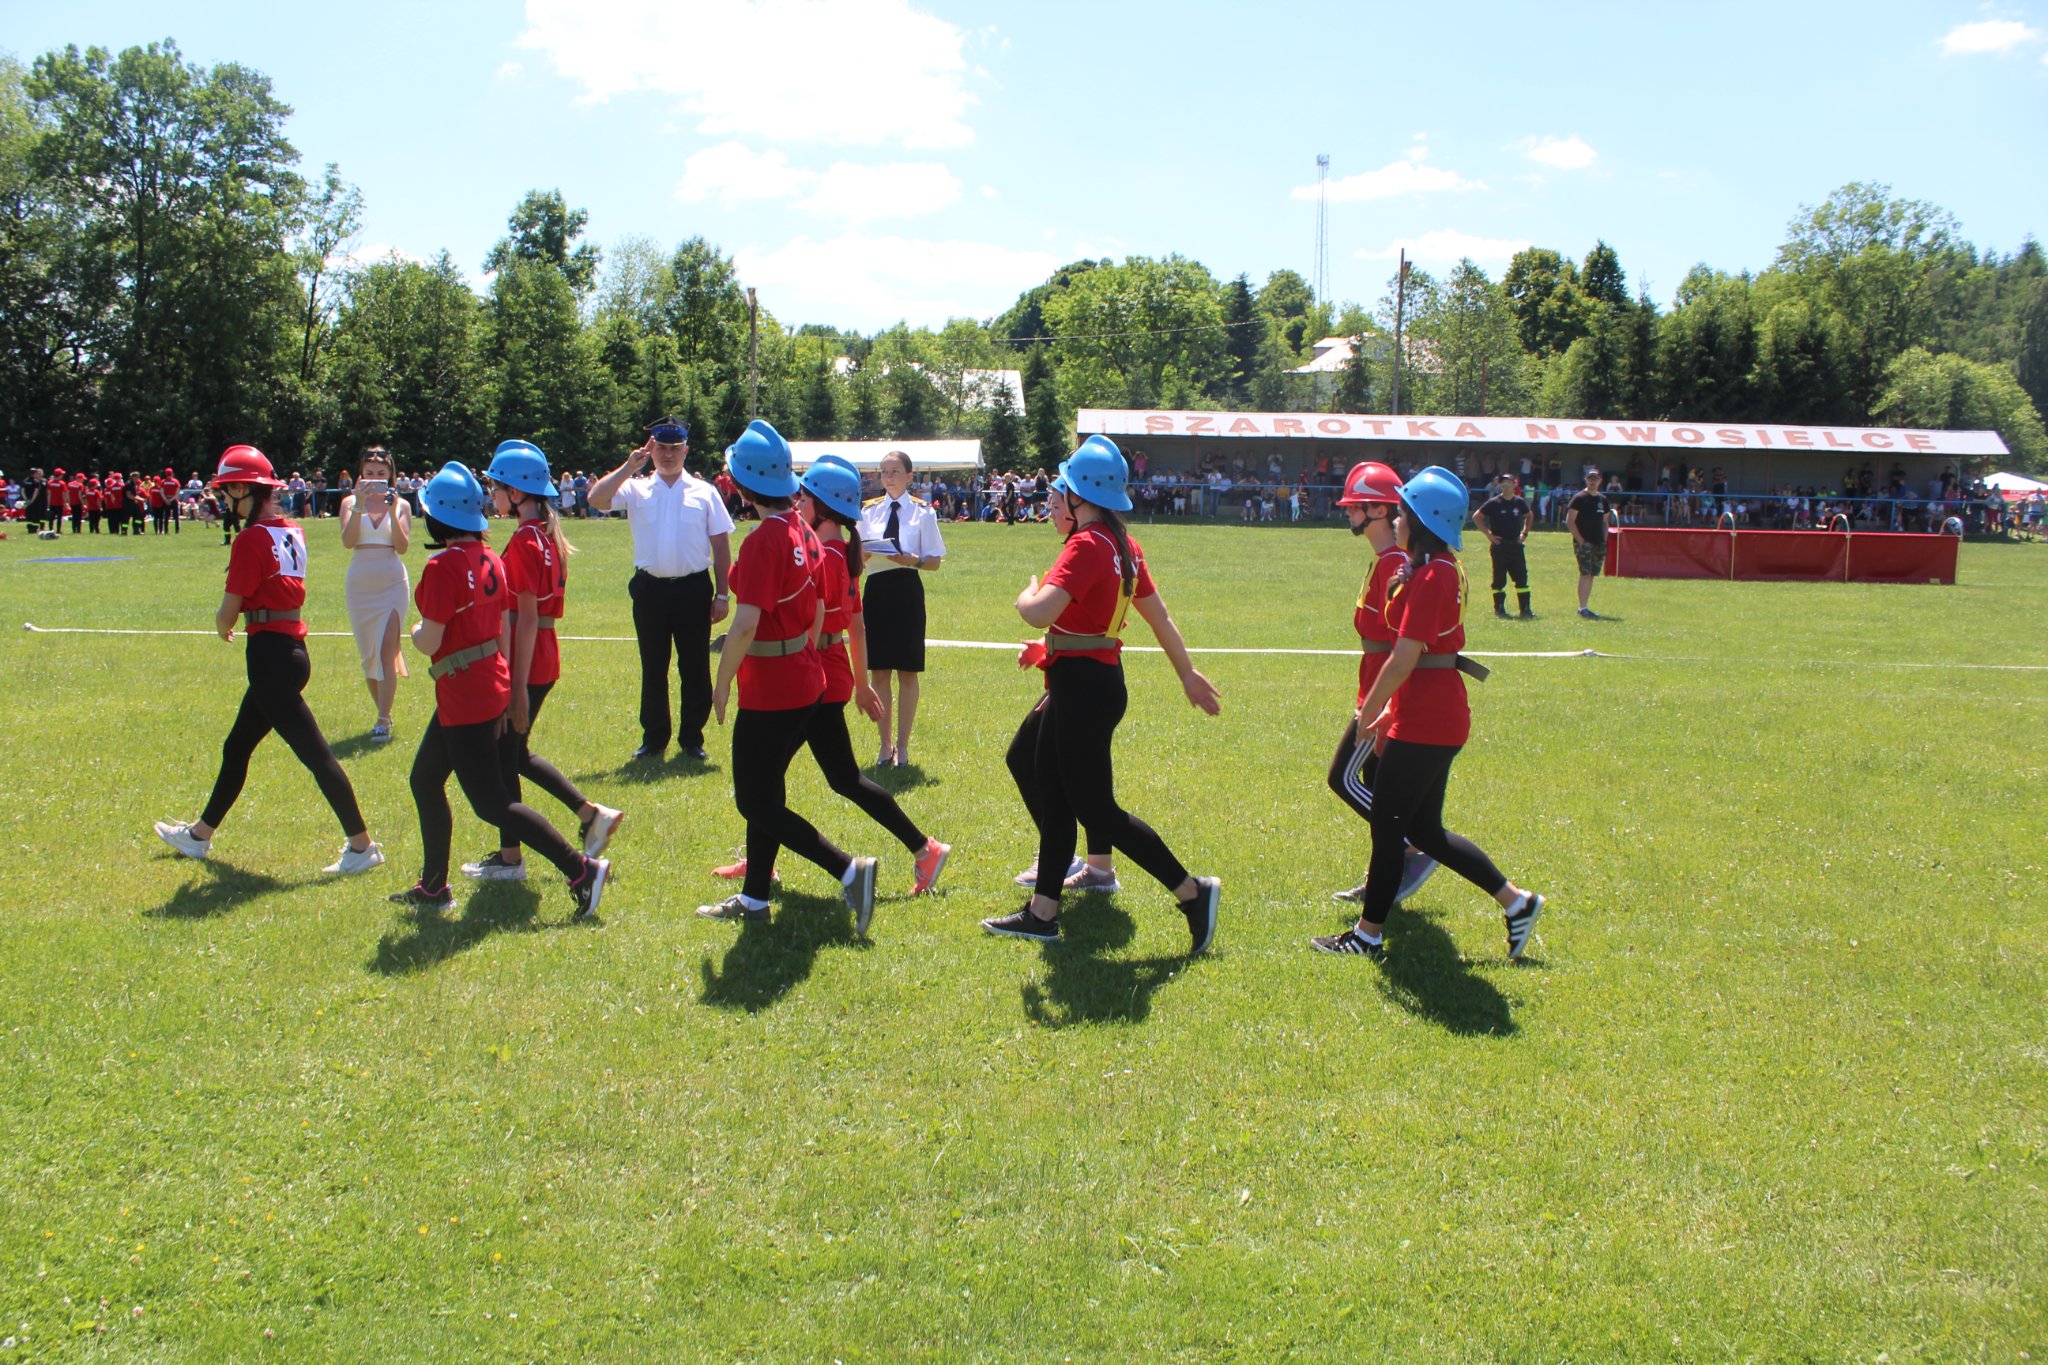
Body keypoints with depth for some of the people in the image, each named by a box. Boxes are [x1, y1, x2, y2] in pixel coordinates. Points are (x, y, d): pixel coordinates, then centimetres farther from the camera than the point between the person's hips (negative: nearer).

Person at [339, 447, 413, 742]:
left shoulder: (400, 504, 4)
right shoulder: (350, 502, 4)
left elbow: (403, 547, -6)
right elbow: (347, 542, -11)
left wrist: (392, 512, -16)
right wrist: (359, 507, -20)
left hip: (393, 583, -2)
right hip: (360, 583, 2)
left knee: (386, 652, -12)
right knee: (367, 655, 10)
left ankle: (383, 723, -14)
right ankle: (383, 713, 24)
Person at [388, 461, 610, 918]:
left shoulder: (442, 567, -19)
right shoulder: (489, 559, 6)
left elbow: (430, 642, -19)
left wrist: (416, 632, 4)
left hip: (463, 697, -9)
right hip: (492, 685, 9)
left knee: (491, 803, -4)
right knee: (425, 779, 21)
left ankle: (582, 870, -9)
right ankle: (433, 887, 30)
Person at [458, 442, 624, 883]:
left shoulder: (524, 542, -18)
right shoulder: (547, 535, 10)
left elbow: (527, 619, -20)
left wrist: (519, 689, -20)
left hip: (525, 666, -9)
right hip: (544, 661, 9)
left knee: (503, 758, 4)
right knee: (517, 754, 20)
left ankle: (509, 859, 14)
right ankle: (593, 814, 20)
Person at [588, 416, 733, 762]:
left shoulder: (704, 492, 3)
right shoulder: (636, 489, 4)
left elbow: (721, 546, 4)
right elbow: (596, 498, -12)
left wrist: (722, 595, 0)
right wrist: (629, 467, -13)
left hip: (693, 590, -1)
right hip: (650, 589, 1)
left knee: (696, 668, 6)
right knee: (652, 669, 10)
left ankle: (692, 738, 19)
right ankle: (654, 739, 21)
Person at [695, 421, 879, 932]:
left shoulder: (763, 542, -21)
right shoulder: (803, 532, 5)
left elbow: (746, 625, -26)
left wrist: (721, 683, -14)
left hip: (769, 693, -9)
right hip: (804, 683, 9)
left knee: (757, 804, 1)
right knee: (764, 790, 19)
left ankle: (849, 870, -6)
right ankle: (754, 899, 29)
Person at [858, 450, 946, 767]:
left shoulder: (922, 512, 1)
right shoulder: (868, 511, 8)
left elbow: (935, 561, -1)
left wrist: (912, 560, -20)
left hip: (907, 591, -2)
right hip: (876, 591, 2)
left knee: (908, 672, 3)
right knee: (878, 672, 6)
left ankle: (903, 745, 13)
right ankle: (885, 743, 18)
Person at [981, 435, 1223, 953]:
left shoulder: (1087, 545, -19)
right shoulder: (1122, 545, 9)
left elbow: (1040, 612, -31)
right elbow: (1159, 616, 16)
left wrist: (1026, 595, -8)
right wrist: (1188, 674, 25)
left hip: (1084, 687, -10)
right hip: (1087, 683, 10)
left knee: (1095, 809, -3)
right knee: (1051, 797, 16)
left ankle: (1192, 891, 2)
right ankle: (1042, 912, 23)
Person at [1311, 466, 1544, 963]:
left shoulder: (1430, 576, -19)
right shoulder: (1443, 569, 12)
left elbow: (1404, 659, -21)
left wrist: (1368, 713, -10)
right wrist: (1390, 709, 19)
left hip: (1423, 723, -10)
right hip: (1438, 716, 10)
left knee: (1387, 823, 2)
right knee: (1424, 829, 16)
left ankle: (1369, 935, 14)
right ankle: (1515, 901, 20)